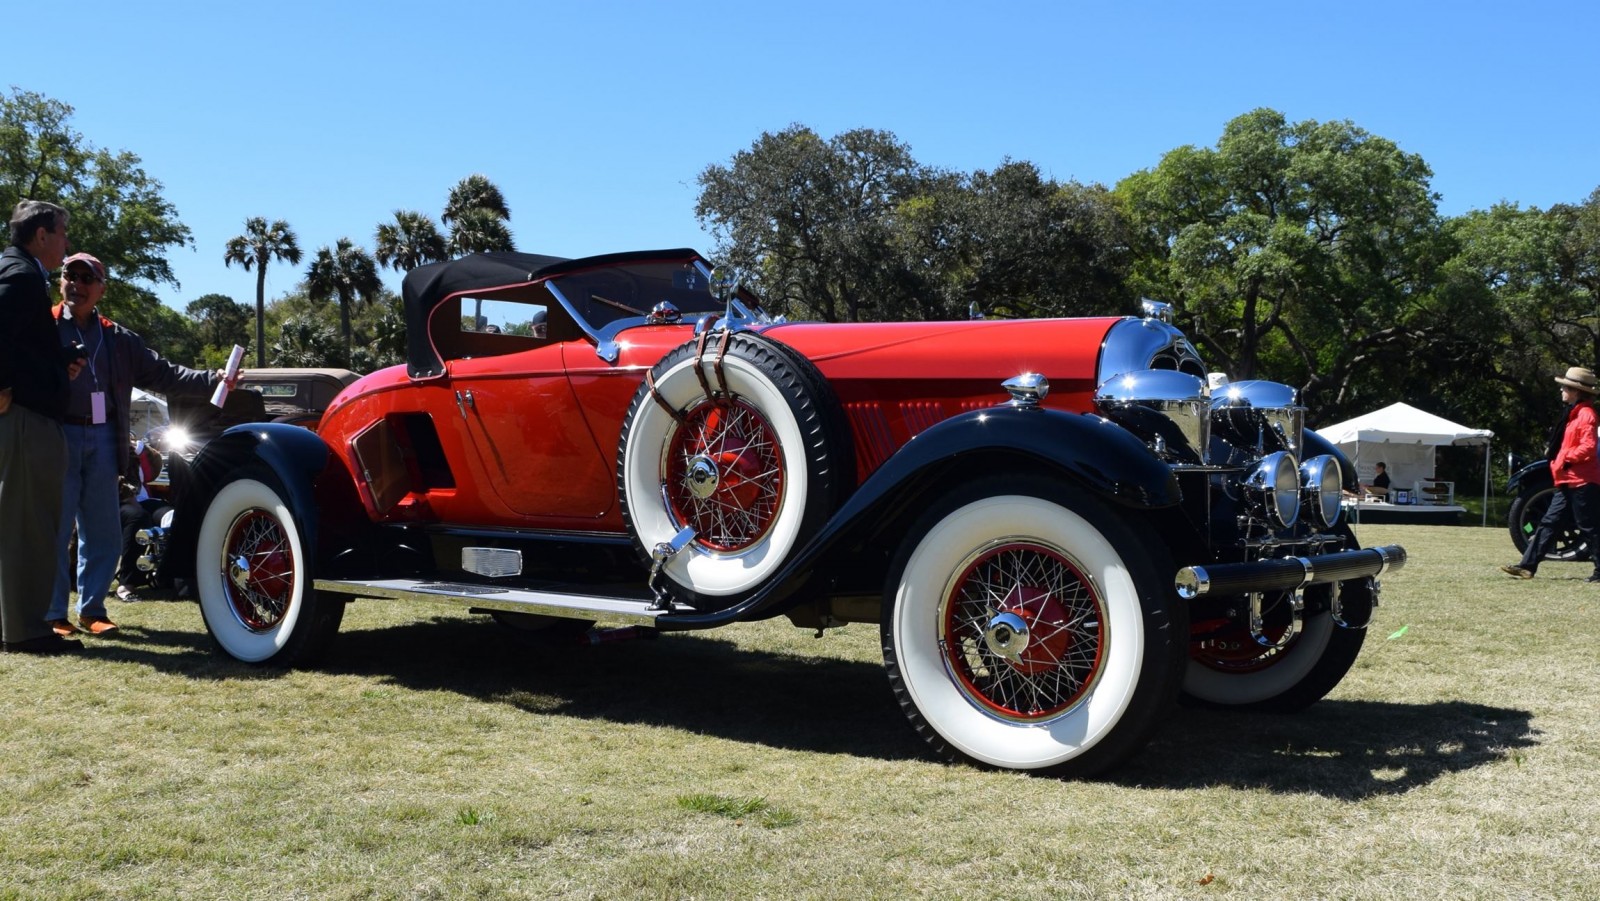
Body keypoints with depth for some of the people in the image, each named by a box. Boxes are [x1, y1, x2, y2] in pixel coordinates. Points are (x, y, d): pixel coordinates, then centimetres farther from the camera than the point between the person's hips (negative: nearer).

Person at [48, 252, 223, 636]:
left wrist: (211, 379, -1)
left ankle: (91, 609, 18)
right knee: (54, 530, -2)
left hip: (103, 439, 4)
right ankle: (52, 614, 5)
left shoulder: (118, 339, 15)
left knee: (104, 533, 8)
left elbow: (161, 374, 11)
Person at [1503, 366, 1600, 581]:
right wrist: (1558, 460, 14)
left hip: (1582, 481, -10)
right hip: (1568, 480, 10)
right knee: (1549, 523, 7)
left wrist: (1567, 458, -16)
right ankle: (1527, 566, 7)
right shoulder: (1574, 413, 16)